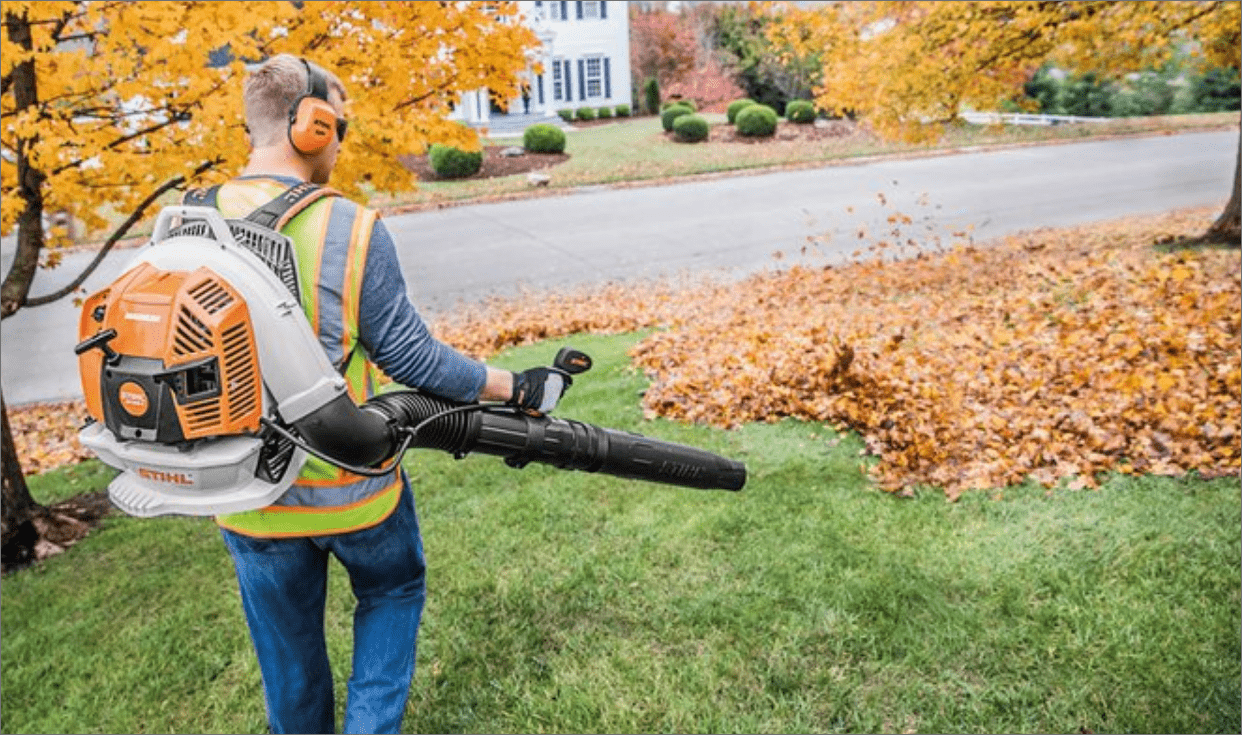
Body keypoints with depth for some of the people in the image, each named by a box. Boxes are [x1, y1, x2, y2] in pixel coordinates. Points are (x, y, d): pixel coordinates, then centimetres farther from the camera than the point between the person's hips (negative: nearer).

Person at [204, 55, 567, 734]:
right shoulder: (351, 230, -19)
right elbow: (407, 353, -14)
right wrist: (514, 388, -1)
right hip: (347, 486, -3)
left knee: (288, 656, 24)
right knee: (392, 593, 27)